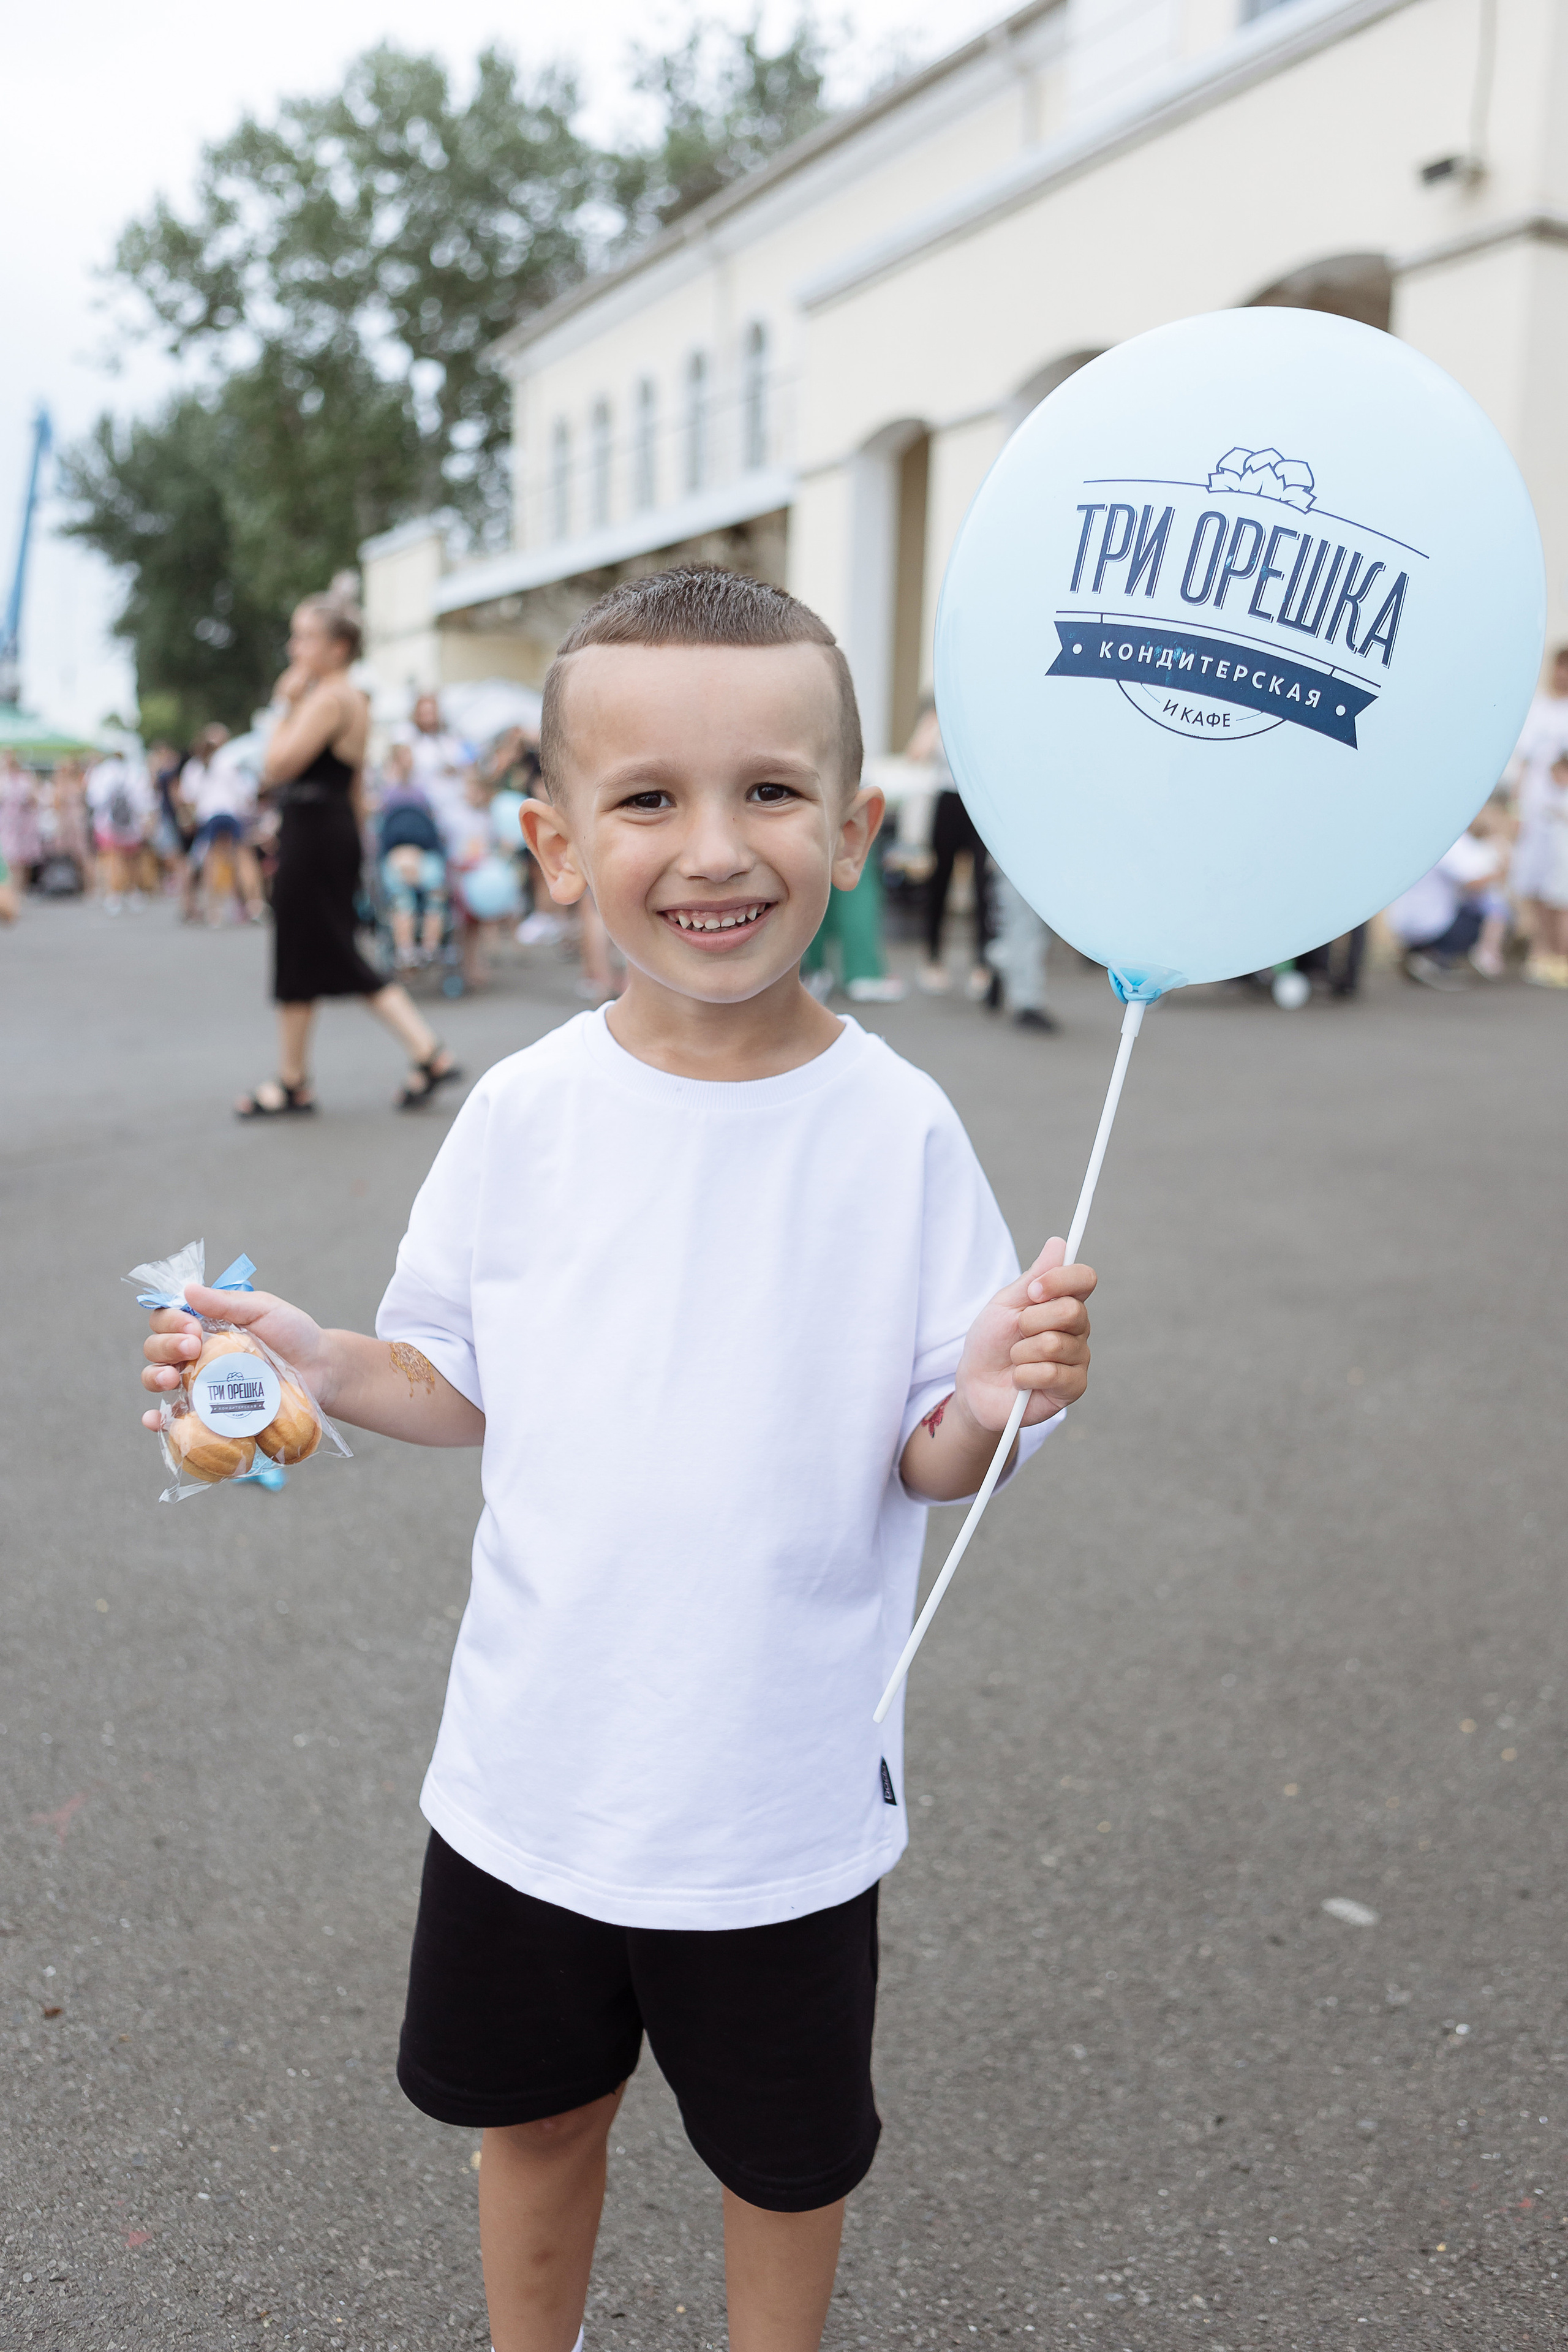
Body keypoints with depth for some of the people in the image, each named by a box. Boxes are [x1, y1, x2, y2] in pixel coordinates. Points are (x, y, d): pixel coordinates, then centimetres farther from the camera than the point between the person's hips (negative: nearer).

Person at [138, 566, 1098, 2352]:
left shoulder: (897, 1132, -16)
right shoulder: (526, 1114, -10)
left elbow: (929, 1466, -10)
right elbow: (469, 1388, 2)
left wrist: (987, 1405, -31)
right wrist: (323, 1367, -16)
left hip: (785, 1787, -2)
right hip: (534, 1763, 3)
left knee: (786, 2158, 21)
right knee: (531, 2111, 26)